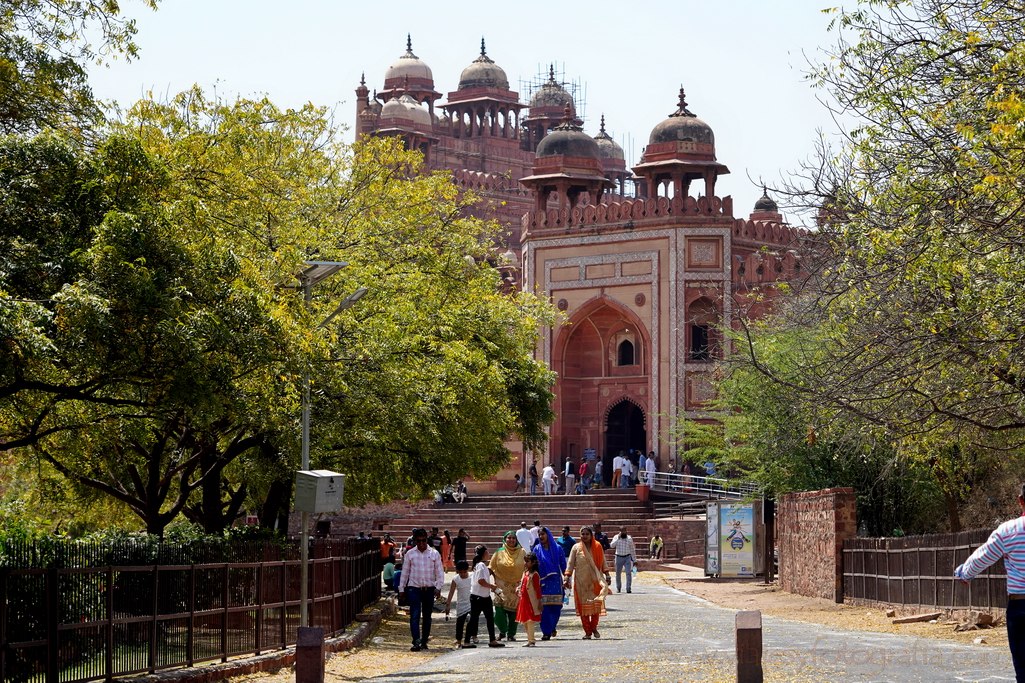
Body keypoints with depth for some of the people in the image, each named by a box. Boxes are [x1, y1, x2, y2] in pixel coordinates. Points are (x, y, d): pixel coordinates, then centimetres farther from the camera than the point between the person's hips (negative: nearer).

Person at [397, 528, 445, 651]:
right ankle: (416, 642, -20)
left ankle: (424, 641, 18)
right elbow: (405, 572, 9)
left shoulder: (434, 554, 3)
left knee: (427, 617, 8)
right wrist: (401, 589, 8)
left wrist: (438, 587, -7)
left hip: (429, 589, 1)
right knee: (415, 616, -12)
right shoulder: (410, 554, 4)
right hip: (414, 588, -1)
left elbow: (439, 572, 3)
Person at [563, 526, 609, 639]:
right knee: (583, 605, -1)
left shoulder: (597, 547, 6)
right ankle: (587, 631, 5)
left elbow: (603, 563, 11)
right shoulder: (576, 548, 4)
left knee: (596, 604, -8)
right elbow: (570, 563, 1)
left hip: (595, 579, 0)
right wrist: (567, 578, -7)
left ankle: (594, 627, 12)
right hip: (580, 581, 0)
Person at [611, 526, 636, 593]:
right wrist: (618, 538, -17)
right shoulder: (616, 537, 3)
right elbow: (612, 545, -13)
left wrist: (634, 559, 8)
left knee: (629, 573, -12)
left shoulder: (629, 538, 4)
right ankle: (618, 588, 26)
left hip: (627, 557, 0)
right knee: (618, 573, 9)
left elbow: (632, 549, 10)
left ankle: (628, 588, -12)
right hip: (619, 557, 0)